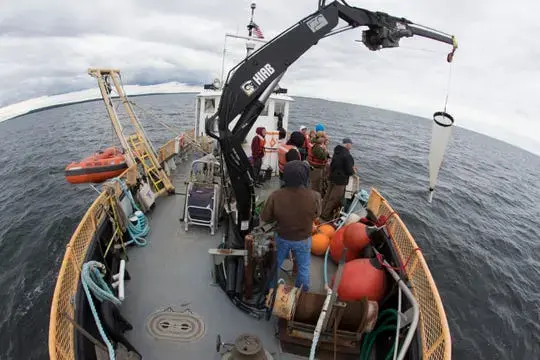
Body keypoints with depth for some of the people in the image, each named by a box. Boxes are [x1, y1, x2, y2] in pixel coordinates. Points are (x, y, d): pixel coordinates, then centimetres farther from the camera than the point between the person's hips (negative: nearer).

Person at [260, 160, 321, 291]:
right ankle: (302, 290, 48)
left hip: (282, 237, 1)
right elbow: (316, 215, -9)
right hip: (303, 239, -1)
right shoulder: (314, 197, -30)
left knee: (275, 264, 27)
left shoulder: (275, 196, -30)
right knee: (303, 266, 26)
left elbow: (265, 217, -14)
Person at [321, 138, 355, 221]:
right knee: (334, 199, 2)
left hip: (332, 177, 9)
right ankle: (326, 215, 10)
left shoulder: (337, 152, 5)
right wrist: (353, 171, 2)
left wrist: (351, 168, 13)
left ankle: (322, 212, 29)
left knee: (328, 196, 19)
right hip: (341, 180, -9)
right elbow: (349, 171, -22)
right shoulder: (347, 156, -22)